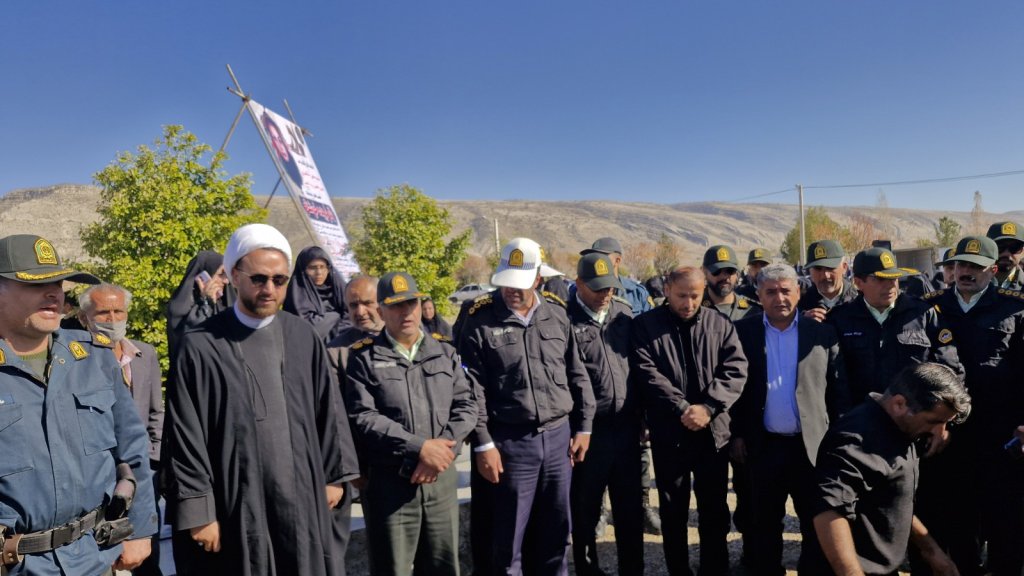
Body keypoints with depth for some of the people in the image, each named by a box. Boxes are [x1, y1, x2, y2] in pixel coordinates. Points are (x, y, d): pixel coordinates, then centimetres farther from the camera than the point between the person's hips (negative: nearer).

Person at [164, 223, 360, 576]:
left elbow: (328, 411, 7)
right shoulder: (202, 346, -7)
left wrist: (334, 475, 7)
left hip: (303, 503, 3)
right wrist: (197, 513, -8)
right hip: (236, 510, -2)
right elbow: (185, 436, -6)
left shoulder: (303, 338, 2)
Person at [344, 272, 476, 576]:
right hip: (389, 483, -3)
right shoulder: (365, 357, -2)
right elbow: (362, 417, -12)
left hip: (441, 479, 4)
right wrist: (419, 448, -18)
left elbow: (466, 405, 3)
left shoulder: (445, 352, 10)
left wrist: (441, 448, -13)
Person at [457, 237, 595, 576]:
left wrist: (584, 427, 8)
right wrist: (483, 444, -11)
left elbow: (577, 375, 11)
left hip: (559, 436, 4)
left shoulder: (556, 315, 6)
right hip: (510, 442, -3)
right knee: (509, 538, 7)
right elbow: (472, 389, -8)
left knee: (557, 530, 16)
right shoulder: (480, 320, -6)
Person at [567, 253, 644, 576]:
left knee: (630, 507, 15)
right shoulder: (565, 319, -10)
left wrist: (639, 413, 13)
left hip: (626, 425, 5)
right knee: (585, 510, 11)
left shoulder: (623, 313, 7)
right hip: (588, 429, -4)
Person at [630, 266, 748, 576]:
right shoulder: (645, 325, 0)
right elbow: (648, 374, -10)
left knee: (715, 511, 12)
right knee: (673, 512, 11)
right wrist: (683, 408, -17)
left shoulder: (720, 323, 6)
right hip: (668, 434, -1)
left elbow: (736, 369, -2)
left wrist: (708, 407, -15)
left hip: (713, 431, 2)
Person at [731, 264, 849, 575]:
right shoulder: (742, 332, -1)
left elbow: (839, 391, 2)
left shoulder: (823, 333, 0)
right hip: (763, 446, 0)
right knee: (764, 525, 13)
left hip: (813, 445, 0)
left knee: (818, 524, 11)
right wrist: (736, 435, -1)